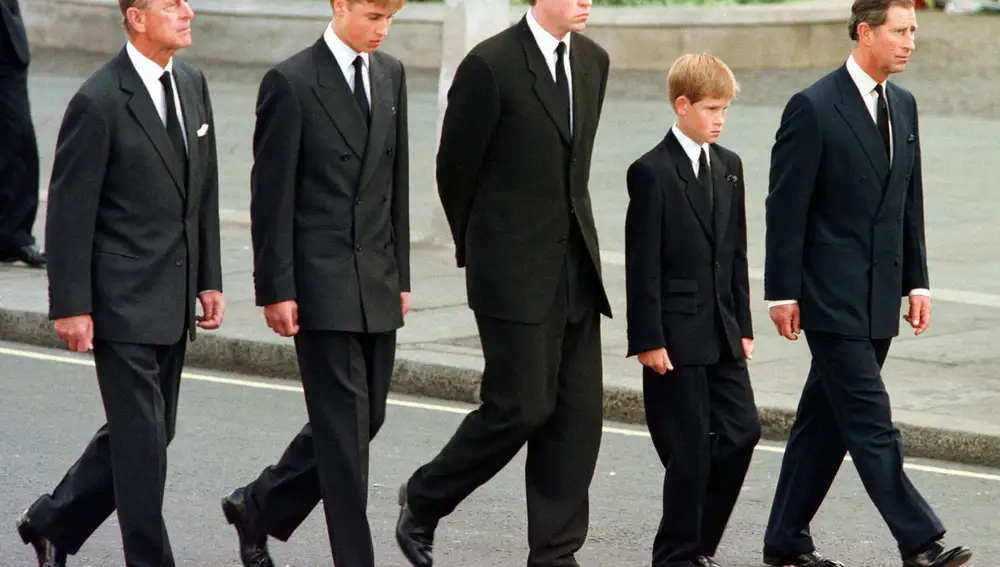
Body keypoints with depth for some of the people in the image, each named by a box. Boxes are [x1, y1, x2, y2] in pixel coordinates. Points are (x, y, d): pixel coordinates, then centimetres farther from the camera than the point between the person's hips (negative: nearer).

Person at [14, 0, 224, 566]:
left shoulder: (193, 85, 8)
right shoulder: (100, 101, -14)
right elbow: (70, 211, -12)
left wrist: (210, 280, 11)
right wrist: (71, 306, -14)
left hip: (174, 304, 8)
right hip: (124, 300, -8)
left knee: (150, 431, 14)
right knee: (141, 438, -4)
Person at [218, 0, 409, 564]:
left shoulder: (391, 74, 11)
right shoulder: (292, 83, -9)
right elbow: (271, 195, -9)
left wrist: (401, 275, 14)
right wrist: (277, 290, -12)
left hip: (377, 283, 7)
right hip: (322, 284, -7)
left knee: (367, 418, 10)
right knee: (344, 423, -6)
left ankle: (259, 507, 28)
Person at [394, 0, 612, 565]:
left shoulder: (593, 61, 9)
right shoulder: (491, 64, -12)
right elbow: (455, 167, -3)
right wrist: (476, 249, 8)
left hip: (576, 264, 7)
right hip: (515, 269, -6)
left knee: (579, 411, 3)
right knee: (521, 407, -8)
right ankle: (424, 499, 15)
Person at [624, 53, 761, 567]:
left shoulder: (729, 167, 12)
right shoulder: (652, 172, -9)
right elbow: (642, 264, -12)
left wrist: (743, 325, 11)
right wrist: (648, 340, -15)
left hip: (721, 332, 7)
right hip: (676, 335, -7)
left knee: (742, 432, 4)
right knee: (690, 447, -4)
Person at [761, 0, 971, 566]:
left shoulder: (903, 105, 12)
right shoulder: (814, 108, -10)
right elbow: (786, 207, -10)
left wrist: (917, 280, 11)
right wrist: (783, 292, -11)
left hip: (880, 296, 7)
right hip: (832, 296, -7)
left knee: (827, 420, 12)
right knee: (871, 423, -8)